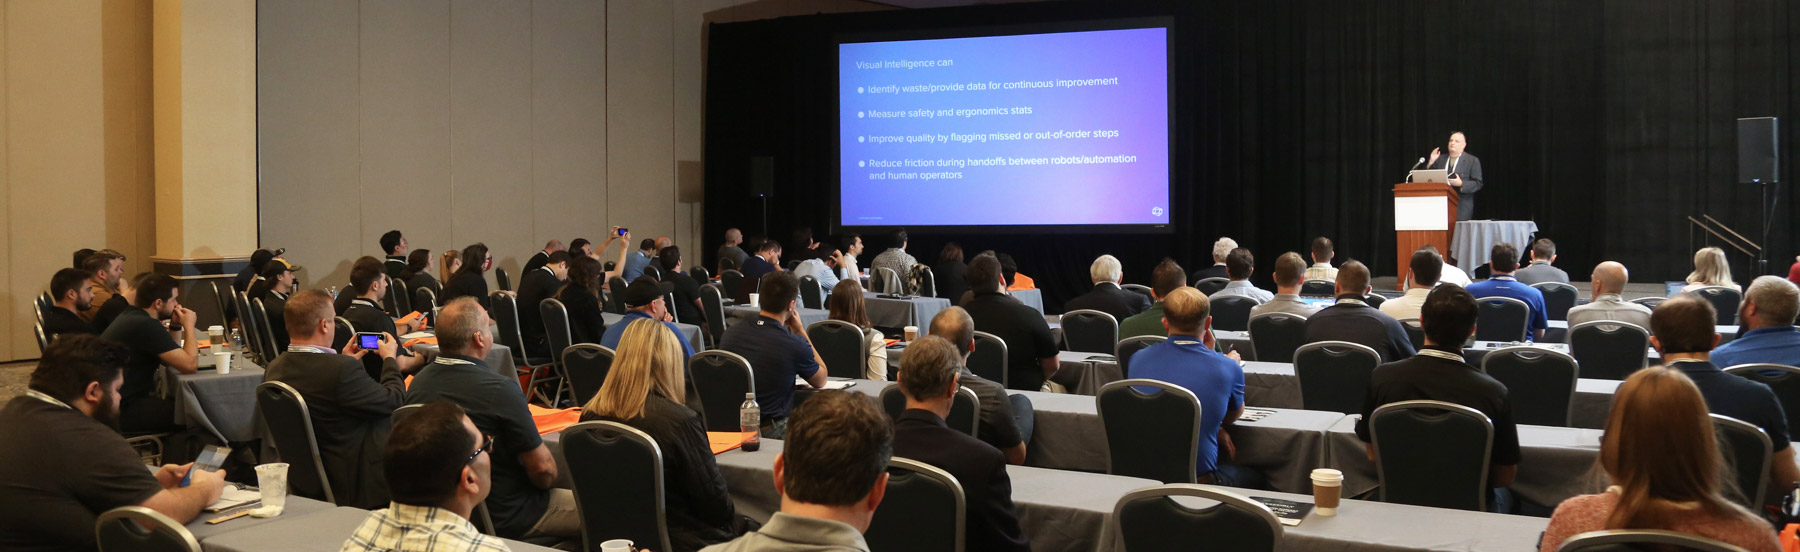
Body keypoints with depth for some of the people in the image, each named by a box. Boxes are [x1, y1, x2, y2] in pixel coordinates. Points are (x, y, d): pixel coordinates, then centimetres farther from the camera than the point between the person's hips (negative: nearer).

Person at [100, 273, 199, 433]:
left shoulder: (131, 317, 14)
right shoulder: (146, 325, -18)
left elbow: (170, 359, 20)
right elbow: (190, 365, -20)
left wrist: (176, 326, 8)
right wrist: (189, 326, -8)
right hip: (122, 411, -11)